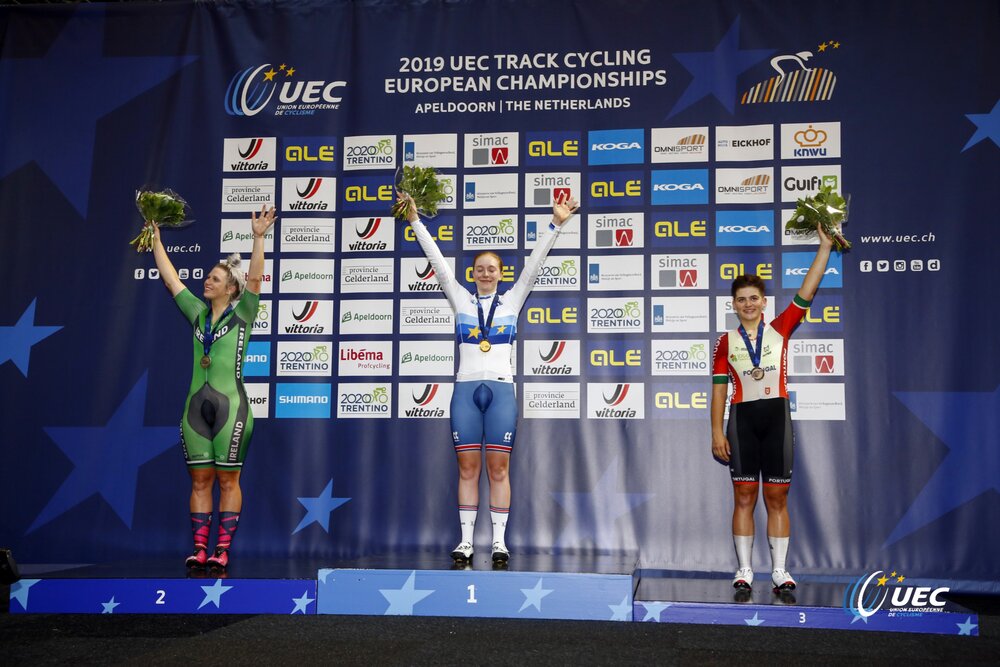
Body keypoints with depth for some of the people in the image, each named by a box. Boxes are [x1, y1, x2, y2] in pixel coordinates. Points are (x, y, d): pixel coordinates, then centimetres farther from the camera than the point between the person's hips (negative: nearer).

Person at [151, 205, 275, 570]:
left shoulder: (241, 314, 0)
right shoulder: (197, 312, 12)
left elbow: (255, 279, -14)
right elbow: (170, 277, 16)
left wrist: (259, 238, -24)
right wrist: (156, 238, 16)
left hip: (230, 405, -5)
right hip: (197, 405, 5)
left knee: (227, 479, 0)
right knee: (199, 480, 5)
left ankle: (222, 550, 3)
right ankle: (199, 549, 9)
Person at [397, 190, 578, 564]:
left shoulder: (512, 300, 11)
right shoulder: (461, 300, 11)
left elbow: (534, 263, 4)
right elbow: (437, 260, 6)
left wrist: (556, 224, -3)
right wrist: (415, 220, 1)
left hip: (501, 389, 0)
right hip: (466, 388, 1)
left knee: (498, 468, 0)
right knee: (468, 468, 1)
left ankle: (499, 540, 5)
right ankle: (466, 540, 6)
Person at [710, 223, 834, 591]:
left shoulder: (780, 329, 7)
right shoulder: (726, 342, 6)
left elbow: (807, 290, 1)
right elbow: (719, 390, 6)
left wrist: (824, 246, -4)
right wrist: (717, 432, 0)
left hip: (776, 415, 0)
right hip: (742, 417, 0)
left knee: (777, 497, 4)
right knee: (744, 496, 3)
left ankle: (779, 570, 11)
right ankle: (744, 570, 10)